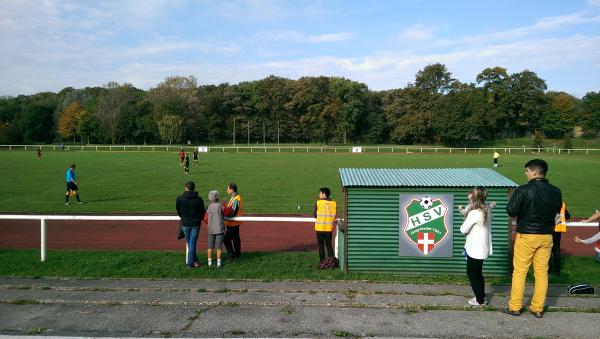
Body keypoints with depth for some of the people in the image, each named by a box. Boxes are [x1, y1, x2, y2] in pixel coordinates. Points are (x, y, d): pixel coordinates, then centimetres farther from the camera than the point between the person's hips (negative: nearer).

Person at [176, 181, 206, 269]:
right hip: (195, 224, 0)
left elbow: (178, 211, 4)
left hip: (185, 224, 0)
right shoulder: (199, 199, -9)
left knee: (189, 242, 16)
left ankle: (194, 261, 20)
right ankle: (190, 263, 9)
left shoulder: (179, 199, -9)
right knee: (193, 243, 6)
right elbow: (202, 213, 0)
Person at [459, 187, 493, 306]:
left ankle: (480, 300, 12)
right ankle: (482, 297, 29)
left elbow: (463, 230, -18)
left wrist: (464, 223, 2)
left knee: (472, 274, 5)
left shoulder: (474, 213, -23)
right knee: (478, 273, 20)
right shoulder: (487, 211, 3)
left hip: (475, 250, -8)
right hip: (482, 248, 8)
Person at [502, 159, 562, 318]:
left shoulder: (523, 190, -16)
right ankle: (537, 308, 19)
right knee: (542, 272, 11)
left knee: (519, 272, 5)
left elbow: (511, 211, -14)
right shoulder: (555, 192, 0)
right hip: (546, 236, 4)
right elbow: (557, 211, 12)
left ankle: (514, 307, 13)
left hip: (526, 235, -4)